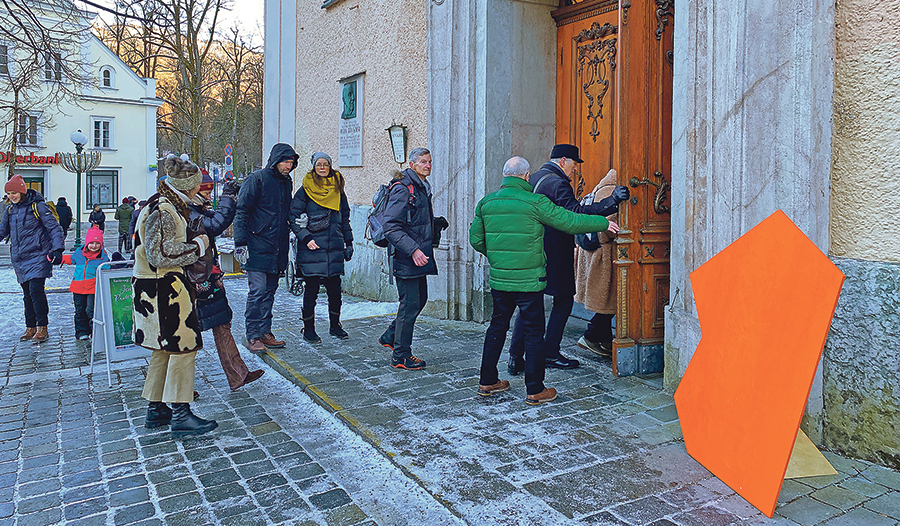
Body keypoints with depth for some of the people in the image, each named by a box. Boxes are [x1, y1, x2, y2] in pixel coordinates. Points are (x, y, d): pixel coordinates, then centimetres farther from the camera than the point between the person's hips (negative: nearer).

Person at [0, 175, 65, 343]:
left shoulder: (38, 206, -6)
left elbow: (54, 228, -8)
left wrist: (57, 249, -18)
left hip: (37, 256, -6)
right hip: (19, 259, 6)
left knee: (36, 290, -14)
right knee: (27, 294, 10)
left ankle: (42, 329, -7)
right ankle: (30, 328, 18)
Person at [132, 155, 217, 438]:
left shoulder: (168, 206, 13)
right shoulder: (162, 211, -19)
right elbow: (159, 255, -23)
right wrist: (197, 245, -15)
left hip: (162, 288, 11)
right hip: (163, 289, -11)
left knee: (164, 349, 16)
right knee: (184, 348, -5)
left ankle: (155, 410, 26)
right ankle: (180, 415, 2)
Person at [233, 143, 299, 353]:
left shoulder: (286, 183, 15)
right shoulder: (257, 180, -6)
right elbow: (241, 212, -8)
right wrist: (240, 242, -14)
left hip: (277, 249, 7)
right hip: (257, 247, -7)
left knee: (270, 291, 10)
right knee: (258, 291, -8)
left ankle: (265, 333, 16)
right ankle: (253, 336, -1)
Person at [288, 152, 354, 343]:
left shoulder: (337, 190, 14)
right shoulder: (305, 190, 1)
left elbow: (345, 219, 20)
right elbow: (294, 217, -2)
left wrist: (349, 243, 16)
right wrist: (305, 238, -13)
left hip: (334, 248, 4)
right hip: (312, 248, -4)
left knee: (335, 289, 5)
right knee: (311, 289, 0)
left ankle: (335, 326, 21)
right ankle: (309, 329, 13)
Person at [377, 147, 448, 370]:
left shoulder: (422, 188, 16)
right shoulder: (402, 189, -15)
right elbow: (391, 228, -22)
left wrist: (436, 223, 11)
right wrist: (413, 250, -28)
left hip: (419, 257, 10)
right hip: (406, 259, -10)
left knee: (420, 299, 16)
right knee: (410, 304, -4)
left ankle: (390, 336, 32)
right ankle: (401, 356, 8)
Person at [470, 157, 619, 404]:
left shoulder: (486, 202, 4)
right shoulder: (534, 202, -11)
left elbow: (476, 240, 9)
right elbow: (570, 222, -8)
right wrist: (603, 223, 5)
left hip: (498, 279, 5)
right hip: (529, 281, -5)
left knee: (497, 326, 17)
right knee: (533, 332, 5)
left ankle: (487, 381, 25)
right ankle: (535, 390, 11)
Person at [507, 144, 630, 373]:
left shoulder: (533, 179, 14)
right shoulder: (557, 183, -15)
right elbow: (577, 214, -26)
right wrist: (612, 200, -26)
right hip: (553, 256, -8)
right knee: (563, 301, 7)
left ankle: (515, 358, 10)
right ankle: (550, 354, 12)